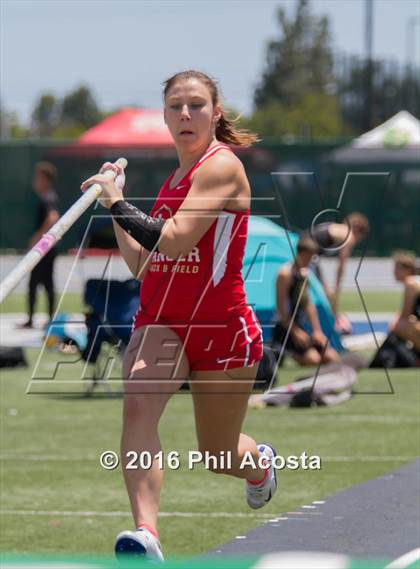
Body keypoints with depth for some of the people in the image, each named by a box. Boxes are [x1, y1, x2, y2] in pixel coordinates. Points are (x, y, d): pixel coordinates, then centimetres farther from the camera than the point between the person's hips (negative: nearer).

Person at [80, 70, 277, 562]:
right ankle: (146, 533, -38)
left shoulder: (222, 166, -13)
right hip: (160, 321, 5)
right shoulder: (174, 178, 11)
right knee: (138, 402, -28)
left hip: (221, 328, -5)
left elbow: (174, 241, -26)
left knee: (218, 457, 11)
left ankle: (260, 463, 50)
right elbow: (141, 264, 17)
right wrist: (113, 207, 10)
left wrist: (117, 202, -18)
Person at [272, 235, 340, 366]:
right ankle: (279, 353, 0)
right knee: (313, 359, -24)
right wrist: (295, 332, -17)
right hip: (285, 329, -8)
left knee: (332, 358, -1)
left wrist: (317, 330, 7)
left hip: (300, 327, 8)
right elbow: (281, 308, -16)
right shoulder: (286, 273, -15)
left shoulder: (305, 273, 10)